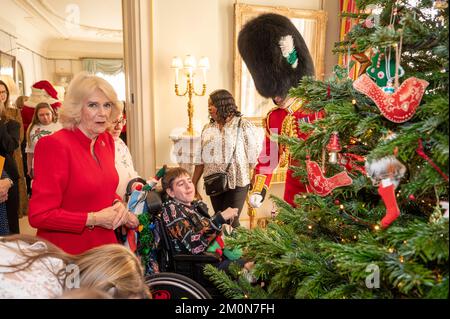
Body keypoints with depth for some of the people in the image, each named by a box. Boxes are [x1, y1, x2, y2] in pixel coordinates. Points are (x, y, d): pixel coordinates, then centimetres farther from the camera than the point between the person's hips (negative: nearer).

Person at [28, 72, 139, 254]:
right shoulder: (55, 145, -20)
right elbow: (39, 216, -20)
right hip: (66, 254, -6)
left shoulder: (106, 140, 1)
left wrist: (118, 204, -7)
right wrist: (94, 219, -20)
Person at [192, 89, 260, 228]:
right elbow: (201, 160, 9)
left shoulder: (244, 126, -9)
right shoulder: (207, 129, 7)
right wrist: (193, 184, 9)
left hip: (237, 183, -5)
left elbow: (253, 159, -9)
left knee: (231, 222, 0)